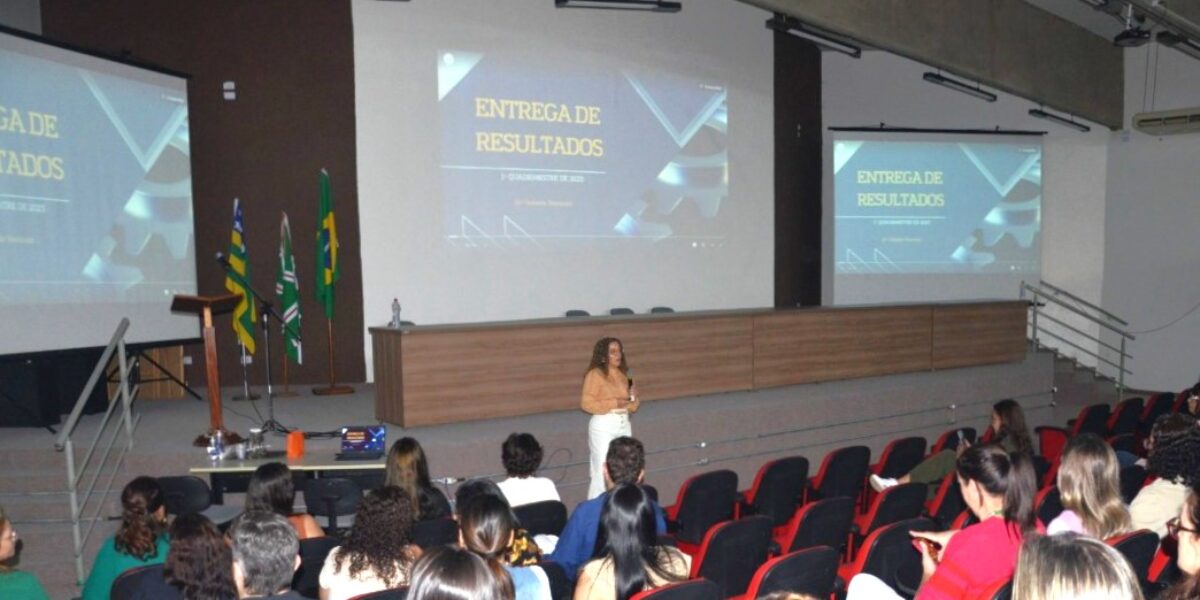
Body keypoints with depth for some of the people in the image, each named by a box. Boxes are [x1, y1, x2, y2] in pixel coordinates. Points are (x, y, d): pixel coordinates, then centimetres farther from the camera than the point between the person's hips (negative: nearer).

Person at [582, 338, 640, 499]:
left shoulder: (622, 375, 13)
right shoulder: (595, 374, -7)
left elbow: (632, 408, 19)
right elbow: (586, 403, -15)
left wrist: (633, 397, -2)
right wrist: (614, 403, -18)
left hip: (624, 425, 7)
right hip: (603, 426, -7)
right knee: (602, 472, -7)